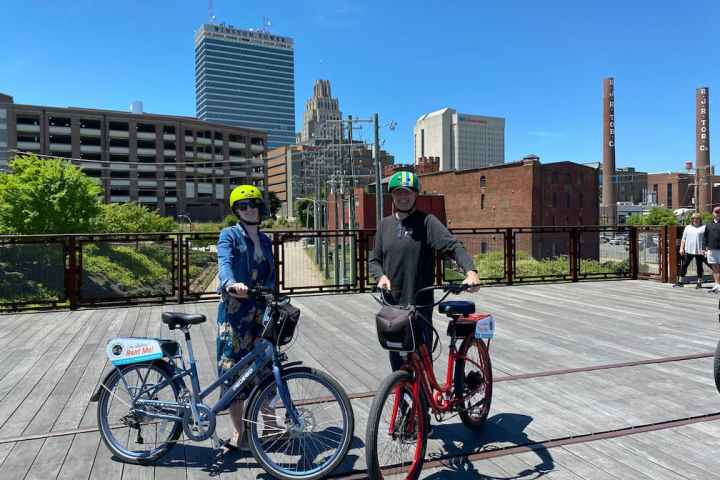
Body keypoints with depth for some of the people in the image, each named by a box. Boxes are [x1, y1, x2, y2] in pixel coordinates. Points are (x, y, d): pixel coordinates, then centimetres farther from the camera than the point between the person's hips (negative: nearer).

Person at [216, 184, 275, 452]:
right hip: (234, 311, -5)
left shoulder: (265, 241, 14)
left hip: (261, 312, 5)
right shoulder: (229, 235, -3)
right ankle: (239, 434, 13)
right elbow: (225, 262, -23)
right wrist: (231, 284, -43)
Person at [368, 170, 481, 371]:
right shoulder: (385, 224, 10)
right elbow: (374, 260, 14)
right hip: (391, 304, 4)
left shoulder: (426, 222, -4)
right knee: (396, 359, 14)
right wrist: (381, 276, -8)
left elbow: (453, 246, -16)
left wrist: (470, 270, -33)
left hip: (420, 304, -4)